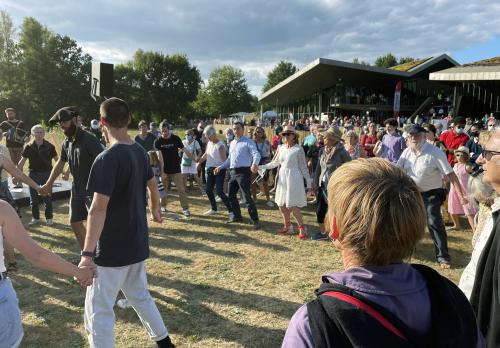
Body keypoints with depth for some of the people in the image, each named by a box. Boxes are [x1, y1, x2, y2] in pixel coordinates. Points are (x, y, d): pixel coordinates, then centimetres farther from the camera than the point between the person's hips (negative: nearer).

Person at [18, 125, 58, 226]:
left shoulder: (49, 146, -6)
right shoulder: (28, 147, -2)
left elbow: (57, 159, 0)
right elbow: (22, 161, 3)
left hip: (46, 174, -2)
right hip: (33, 174, 2)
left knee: (47, 197, 4)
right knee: (33, 198, 9)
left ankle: (49, 218, 15)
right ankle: (35, 218, 22)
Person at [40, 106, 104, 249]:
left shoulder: (89, 139, -17)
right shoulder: (66, 143, 8)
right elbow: (60, 163, 23)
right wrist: (48, 184, 24)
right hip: (77, 188, 9)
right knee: (75, 222, 15)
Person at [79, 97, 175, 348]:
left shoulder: (107, 159, -20)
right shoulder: (140, 151, 3)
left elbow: (98, 208, -25)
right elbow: (152, 185, 18)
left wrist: (88, 253, -25)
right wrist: (155, 210, 36)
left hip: (112, 248, -8)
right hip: (137, 243, 8)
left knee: (98, 310, 5)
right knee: (139, 295, 25)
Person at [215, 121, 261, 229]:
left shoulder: (248, 142, -6)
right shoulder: (232, 143, 18)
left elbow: (256, 154, -21)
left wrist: (254, 163, -41)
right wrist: (220, 167, 20)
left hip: (243, 172, -8)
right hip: (232, 172, 8)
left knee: (247, 197, -11)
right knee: (231, 196, 14)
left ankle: (255, 220, -4)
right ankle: (237, 216, 31)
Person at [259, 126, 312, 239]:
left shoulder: (298, 149, -8)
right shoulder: (281, 148, 7)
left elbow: (303, 167, -6)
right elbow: (275, 163, 18)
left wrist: (308, 182, -7)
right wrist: (261, 167, 14)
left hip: (293, 178, -6)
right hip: (282, 178, 6)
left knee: (292, 205, -10)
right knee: (281, 204, 10)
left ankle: (302, 228, 5)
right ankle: (288, 227, 28)